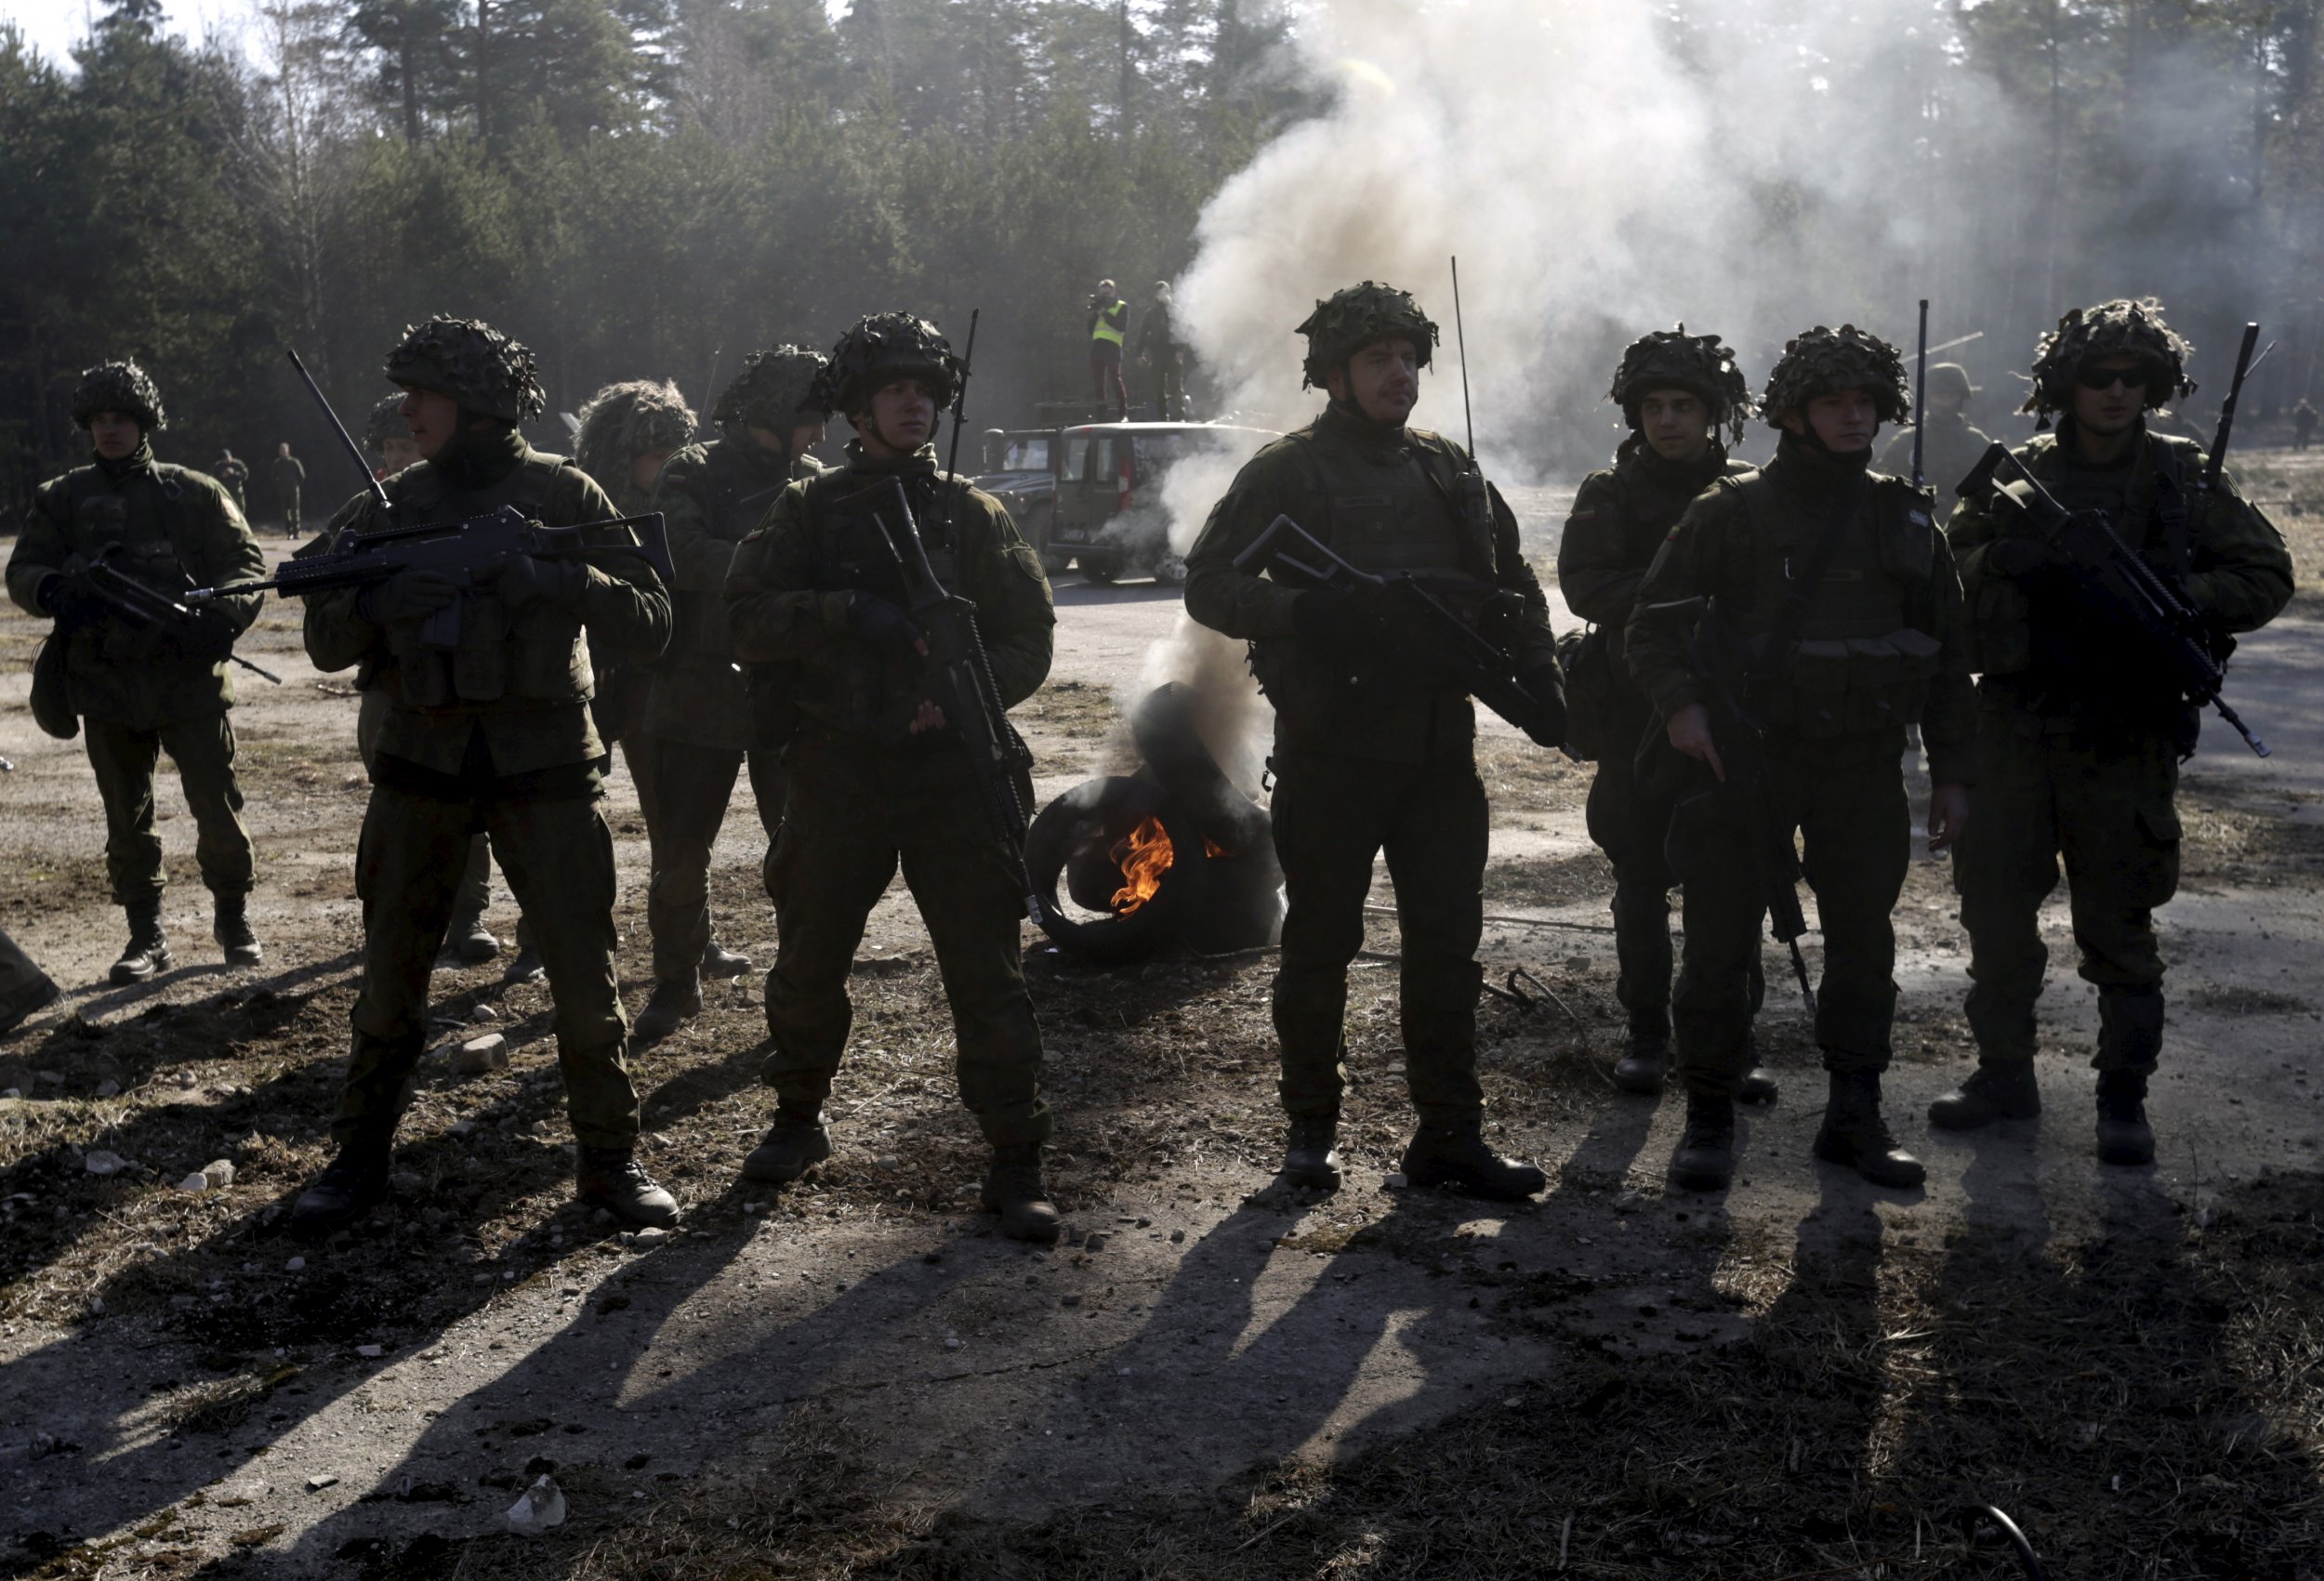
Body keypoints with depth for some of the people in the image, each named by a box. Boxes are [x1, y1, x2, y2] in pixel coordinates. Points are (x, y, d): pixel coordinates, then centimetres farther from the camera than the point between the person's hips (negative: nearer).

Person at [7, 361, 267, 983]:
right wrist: (54, 590, -19)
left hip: (190, 677, -2)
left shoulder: (195, 493, 5)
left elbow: (247, 563, 1)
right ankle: (146, 935, 17)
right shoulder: (62, 499, 10)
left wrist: (220, 617, -19)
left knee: (218, 805, -3)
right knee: (126, 818, 7)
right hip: (106, 683, 2)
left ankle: (233, 919, 15)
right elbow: (22, 571, 6)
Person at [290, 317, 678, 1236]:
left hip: (543, 760, -2)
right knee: (391, 971, 6)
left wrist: (558, 580, -22)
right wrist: (378, 601, -17)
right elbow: (326, 645, 4)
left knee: (584, 970, -2)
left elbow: (650, 624, -6)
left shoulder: (564, 496, 0)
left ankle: (610, 1159, 12)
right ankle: (360, 1158, 20)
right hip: (421, 760, 3)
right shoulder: (388, 508, 8)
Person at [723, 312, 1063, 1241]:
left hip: (954, 771, -1)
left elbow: (1028, 636, 4)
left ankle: (1015, 1164, 3)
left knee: (987, 971, -4)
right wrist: (849, 612, -16)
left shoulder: (972, 513, 8)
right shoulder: (809, 511, 8)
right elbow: (749, 622, -2)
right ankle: (799, 1122, 33)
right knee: (807, 962, 11)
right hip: (837, 771, 1)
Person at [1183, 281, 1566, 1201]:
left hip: (1439, 745, 4)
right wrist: (1309, 614, -24)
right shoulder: (1285, 473, -1)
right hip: (1329, 751, -4)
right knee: (1320, 943, 5)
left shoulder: (1449, 472, 15)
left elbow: (1509, 583, 21)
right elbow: (1210, 587, -8)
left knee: (1447, 942, 5)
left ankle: (1449, 1134, 13)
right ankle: (1311, 1127, 19)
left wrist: (1537, 676, 6)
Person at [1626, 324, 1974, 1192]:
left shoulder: (1904, 519, 9)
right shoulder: (1732, 512, -2)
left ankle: (1854, 1118, 21)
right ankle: (1709, 1120, 11)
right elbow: (1654, 622, -4)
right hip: (1748, 759, -3)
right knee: (1720, 940, -1)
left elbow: (1947, 654, 14)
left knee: (1864, 940, 8)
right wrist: (1680, 704, -23)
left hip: (1866, 767, 3)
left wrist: (1951, 772, 9)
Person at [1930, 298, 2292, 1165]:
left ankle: (2123, 1098, 13)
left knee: (2119, 927, 3)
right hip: (2014, 728, 2)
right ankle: (2003, 1074, 23)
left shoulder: (2184, 478, 2)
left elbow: (2266, 578, 2)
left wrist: (2169, 594, -14)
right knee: (1995, 906, 8)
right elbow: (1948, 562, 9)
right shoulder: (2019, 473, 6)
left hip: (2123, 740, -2)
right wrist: (2008, 561, -12)